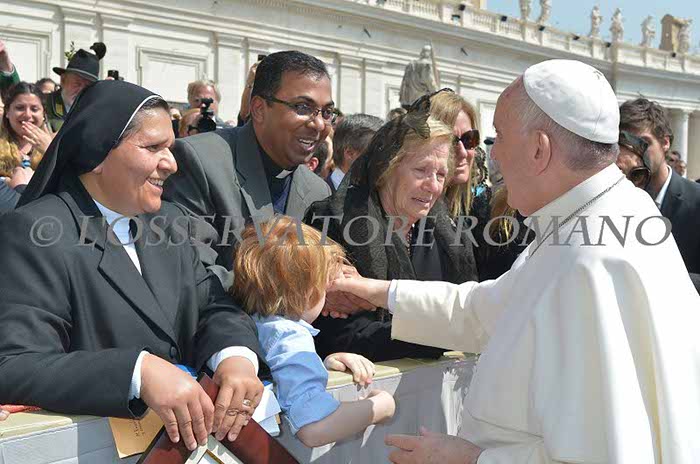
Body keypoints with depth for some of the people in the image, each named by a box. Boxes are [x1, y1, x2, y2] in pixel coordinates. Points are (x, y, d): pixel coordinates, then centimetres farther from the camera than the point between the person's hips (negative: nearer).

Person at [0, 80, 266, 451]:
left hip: (188, 436, 6)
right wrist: (140, 371, -30)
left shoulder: (170, 220, 12)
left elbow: (213, 307, 8)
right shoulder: (34, 233, -10)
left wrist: (237, 357, -14)